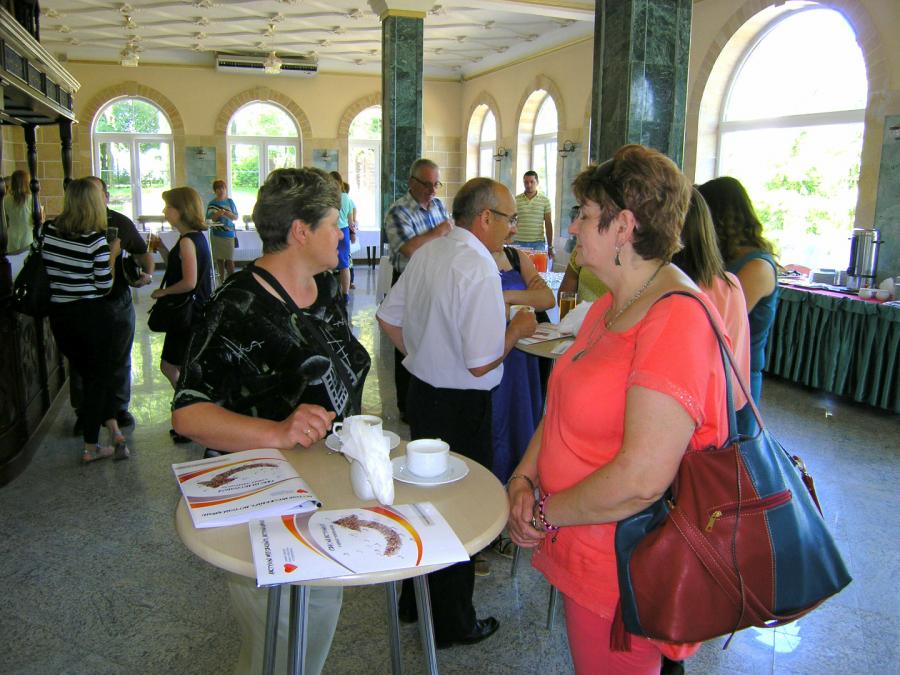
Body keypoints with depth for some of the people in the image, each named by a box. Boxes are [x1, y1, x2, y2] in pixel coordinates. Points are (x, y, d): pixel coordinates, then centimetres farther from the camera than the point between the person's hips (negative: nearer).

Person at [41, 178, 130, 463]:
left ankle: (113, 428, 20)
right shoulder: (96, 239, -16)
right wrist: (113, 255, -3)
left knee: (88, 374, 20)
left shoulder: (49, 231, -2)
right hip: (92, 314, -4)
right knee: (100, 375, 11)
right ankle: (90, 447, 16)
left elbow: (45, 268, 8)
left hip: (59, 316, 4)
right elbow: (103, 287, -13)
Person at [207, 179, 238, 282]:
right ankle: (222, 280, 14)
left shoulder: (230, 201, 4)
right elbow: (209, 218, -1)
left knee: (229, 260, -6)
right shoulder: (212, 203, 4)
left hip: (229, 234, -1)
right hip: (216, 234, 1)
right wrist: (218, 214, -19)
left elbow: (236, 217, 3)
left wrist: (228, 214, -17)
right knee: (219, 259, 5)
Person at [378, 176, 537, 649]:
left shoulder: (426, 252, 2)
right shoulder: (480, 270, -23)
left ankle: (414, 599, 41)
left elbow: (388, 318, 11)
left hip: (421, 391, 8)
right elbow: (481, 363, -24)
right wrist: (516, 329, -7)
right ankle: (452, 623, 27)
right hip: (460, 406, -8)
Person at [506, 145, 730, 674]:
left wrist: (546, 513, -16)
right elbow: (564, 407, 13)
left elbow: (642, 478, -30)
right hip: (584, 551, 9)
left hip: (621, 569, -8)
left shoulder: (677, 319, -25)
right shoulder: (609, 307, 7)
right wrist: (525, 476, -3)